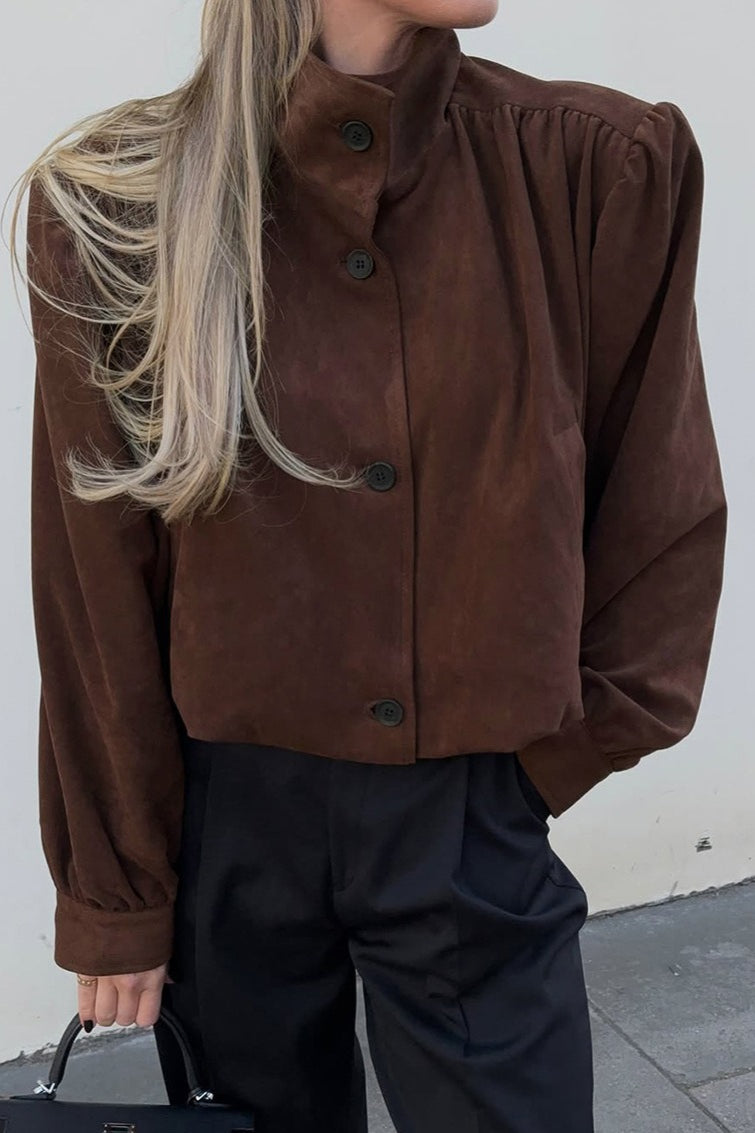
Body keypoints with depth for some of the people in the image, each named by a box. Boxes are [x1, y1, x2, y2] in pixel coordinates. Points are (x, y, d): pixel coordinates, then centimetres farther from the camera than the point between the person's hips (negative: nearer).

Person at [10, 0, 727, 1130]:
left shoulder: (605, 169, -9)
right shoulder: (117, 204, -10)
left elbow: (661, 516, 1)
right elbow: (96, 597, -5)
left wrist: (562, 747, 0)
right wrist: (114, 897, 0)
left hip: (477, 832, 1)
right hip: (226, 827, 0)